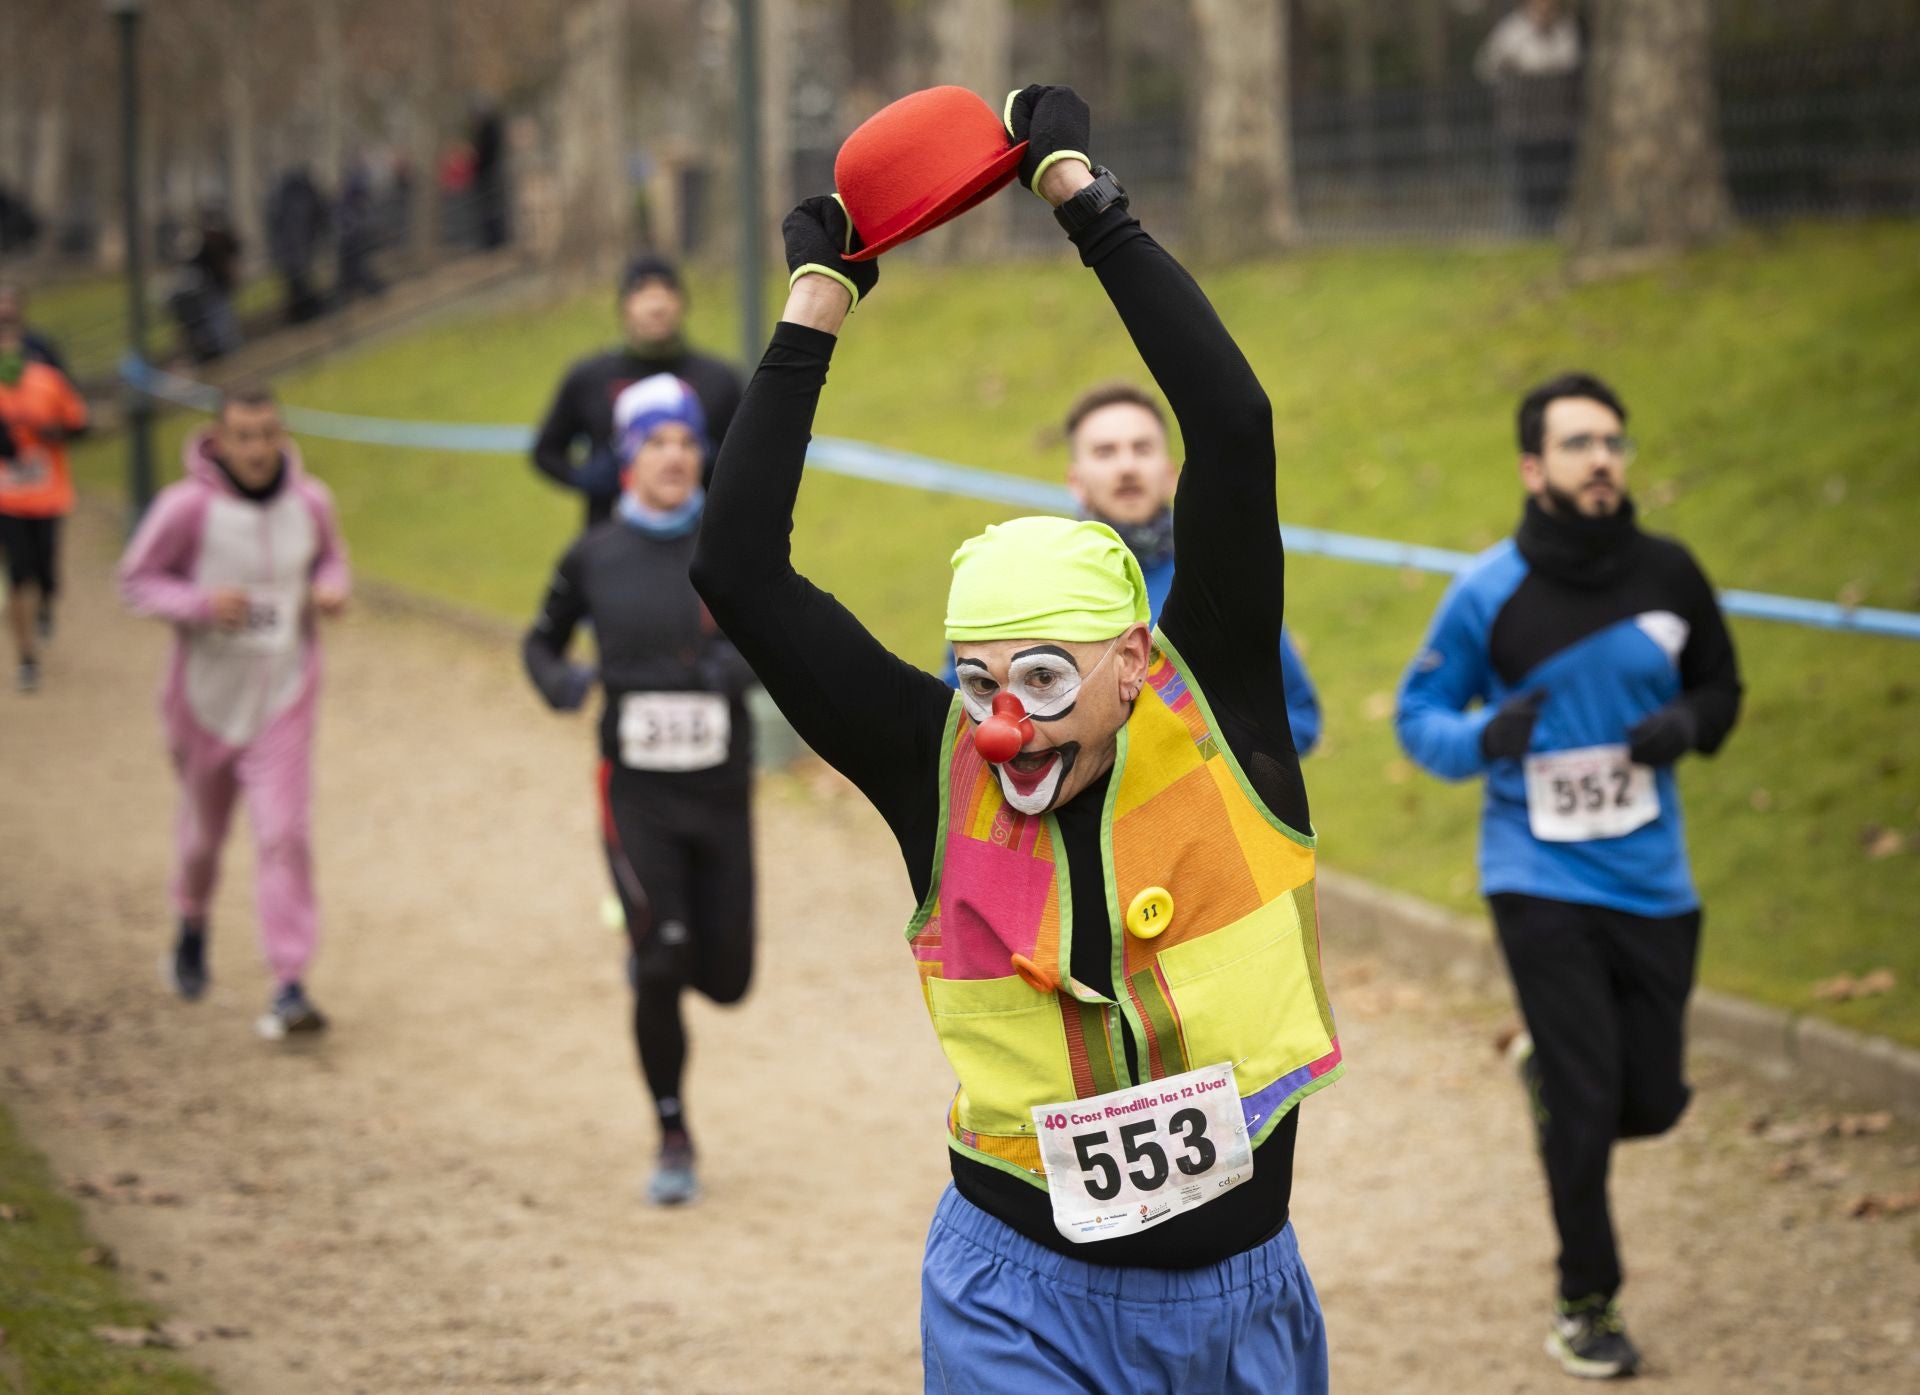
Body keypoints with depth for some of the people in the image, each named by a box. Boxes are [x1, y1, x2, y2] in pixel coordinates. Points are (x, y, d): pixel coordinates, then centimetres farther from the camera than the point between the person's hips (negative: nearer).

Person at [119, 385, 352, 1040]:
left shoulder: (309, 501, -6)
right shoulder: (186, 507, -17)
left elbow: (330, 555, 15)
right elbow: (136, 580, -8)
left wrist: (332, 588, -8)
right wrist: (200, 604, -25)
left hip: (284, 696, 1)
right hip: (207, 694, -1)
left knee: (283, 832, -12)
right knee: (203, 831, 16)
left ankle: (290, 986, -11)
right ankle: (192, 927, 49)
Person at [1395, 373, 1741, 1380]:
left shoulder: (1667, 575, -1)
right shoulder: (1490, 592, -9)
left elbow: (1720, 683, 14)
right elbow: (1419, 713, 0)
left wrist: (1690, 723, -9)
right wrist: (1482, 739, -22)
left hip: (1651, 880, 3)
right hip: (1541, 880, -3)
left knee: (1651, 1101, 6)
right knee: (1586, 1106, -6)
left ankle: (1548, 1072, 40)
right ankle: (1585, 1305, 12)